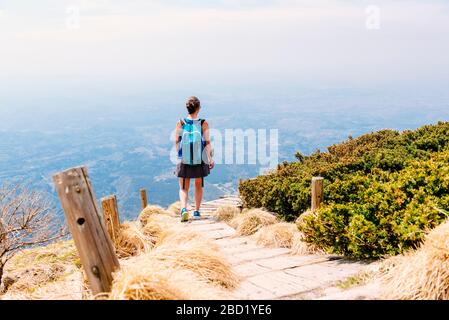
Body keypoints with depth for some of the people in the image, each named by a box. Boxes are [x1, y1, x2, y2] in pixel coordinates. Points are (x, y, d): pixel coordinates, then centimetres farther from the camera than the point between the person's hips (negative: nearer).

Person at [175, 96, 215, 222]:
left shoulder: (180, 123, -4)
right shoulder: (204, 124, -7)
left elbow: (177, 142, 1)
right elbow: (207, 142, -12)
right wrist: (210, 158, -8)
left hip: (184, 160, 0)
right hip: (200, 160, 0)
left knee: (183, 188, 8)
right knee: (198, 186, 20)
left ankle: (184, 208, -16)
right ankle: (197, 212, 23)